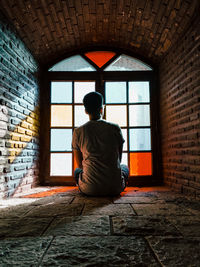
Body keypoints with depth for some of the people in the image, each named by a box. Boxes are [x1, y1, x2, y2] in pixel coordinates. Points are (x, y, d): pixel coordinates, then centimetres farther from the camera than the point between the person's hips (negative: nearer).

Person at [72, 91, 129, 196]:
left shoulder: (78, 132, -2)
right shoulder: (115, 128, -2)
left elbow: (79, 164, 8)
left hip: (90, 189, 1)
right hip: (115, 188, 0)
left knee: (77, 170, 33)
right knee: (124, 167, 32)